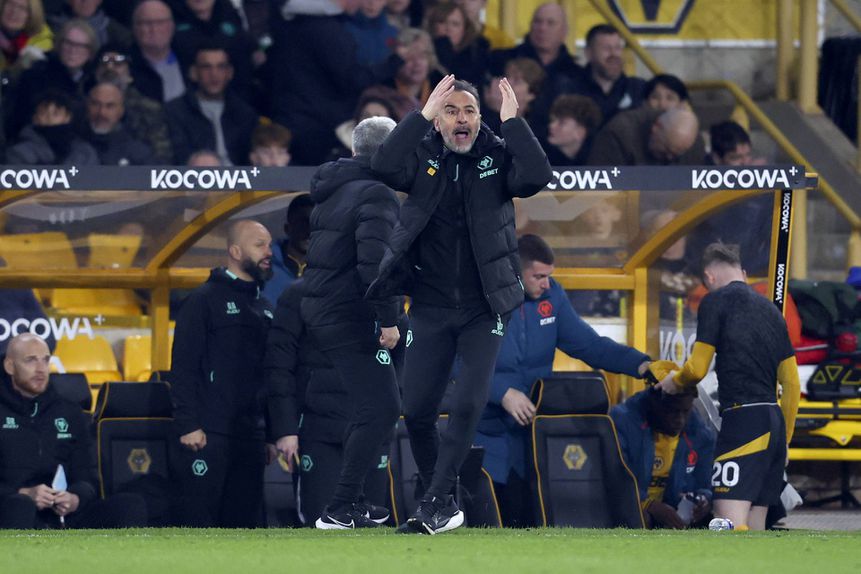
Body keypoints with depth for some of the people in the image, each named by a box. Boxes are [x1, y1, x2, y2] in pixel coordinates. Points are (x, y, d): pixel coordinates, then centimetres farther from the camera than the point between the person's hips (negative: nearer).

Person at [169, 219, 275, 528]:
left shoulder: (264, 308, 19)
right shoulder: (205, 300, -3)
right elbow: (183, 368, -10)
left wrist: (270, 434, 18)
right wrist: (188, 426, -17)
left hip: (250, 438, 7)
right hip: (209, 435, -7)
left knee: (246, 522, 7)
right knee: (200, 522, -10)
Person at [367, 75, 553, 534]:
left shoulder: (498, 157, -2)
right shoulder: (423, 158, 0)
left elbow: (537, 177, -21)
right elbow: (384, 167, -20)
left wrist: (511, 120, -18)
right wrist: (423, 115, -19)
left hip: (483, 310, -2)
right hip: (431, 308, 2)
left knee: (467, 407, -13)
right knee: (417, 412, 0)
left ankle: (435, 504, -6)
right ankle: (445, 507, 17)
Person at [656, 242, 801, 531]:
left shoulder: (715, 301, -2)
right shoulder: (770, 310, 20)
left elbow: (697, 368, -5)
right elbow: (792, 383, 20)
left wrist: (675, 381, 18)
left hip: (742, 420, -8)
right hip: (775, 421, 8)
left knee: (731, 524, -16)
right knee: (754, 527, 10)